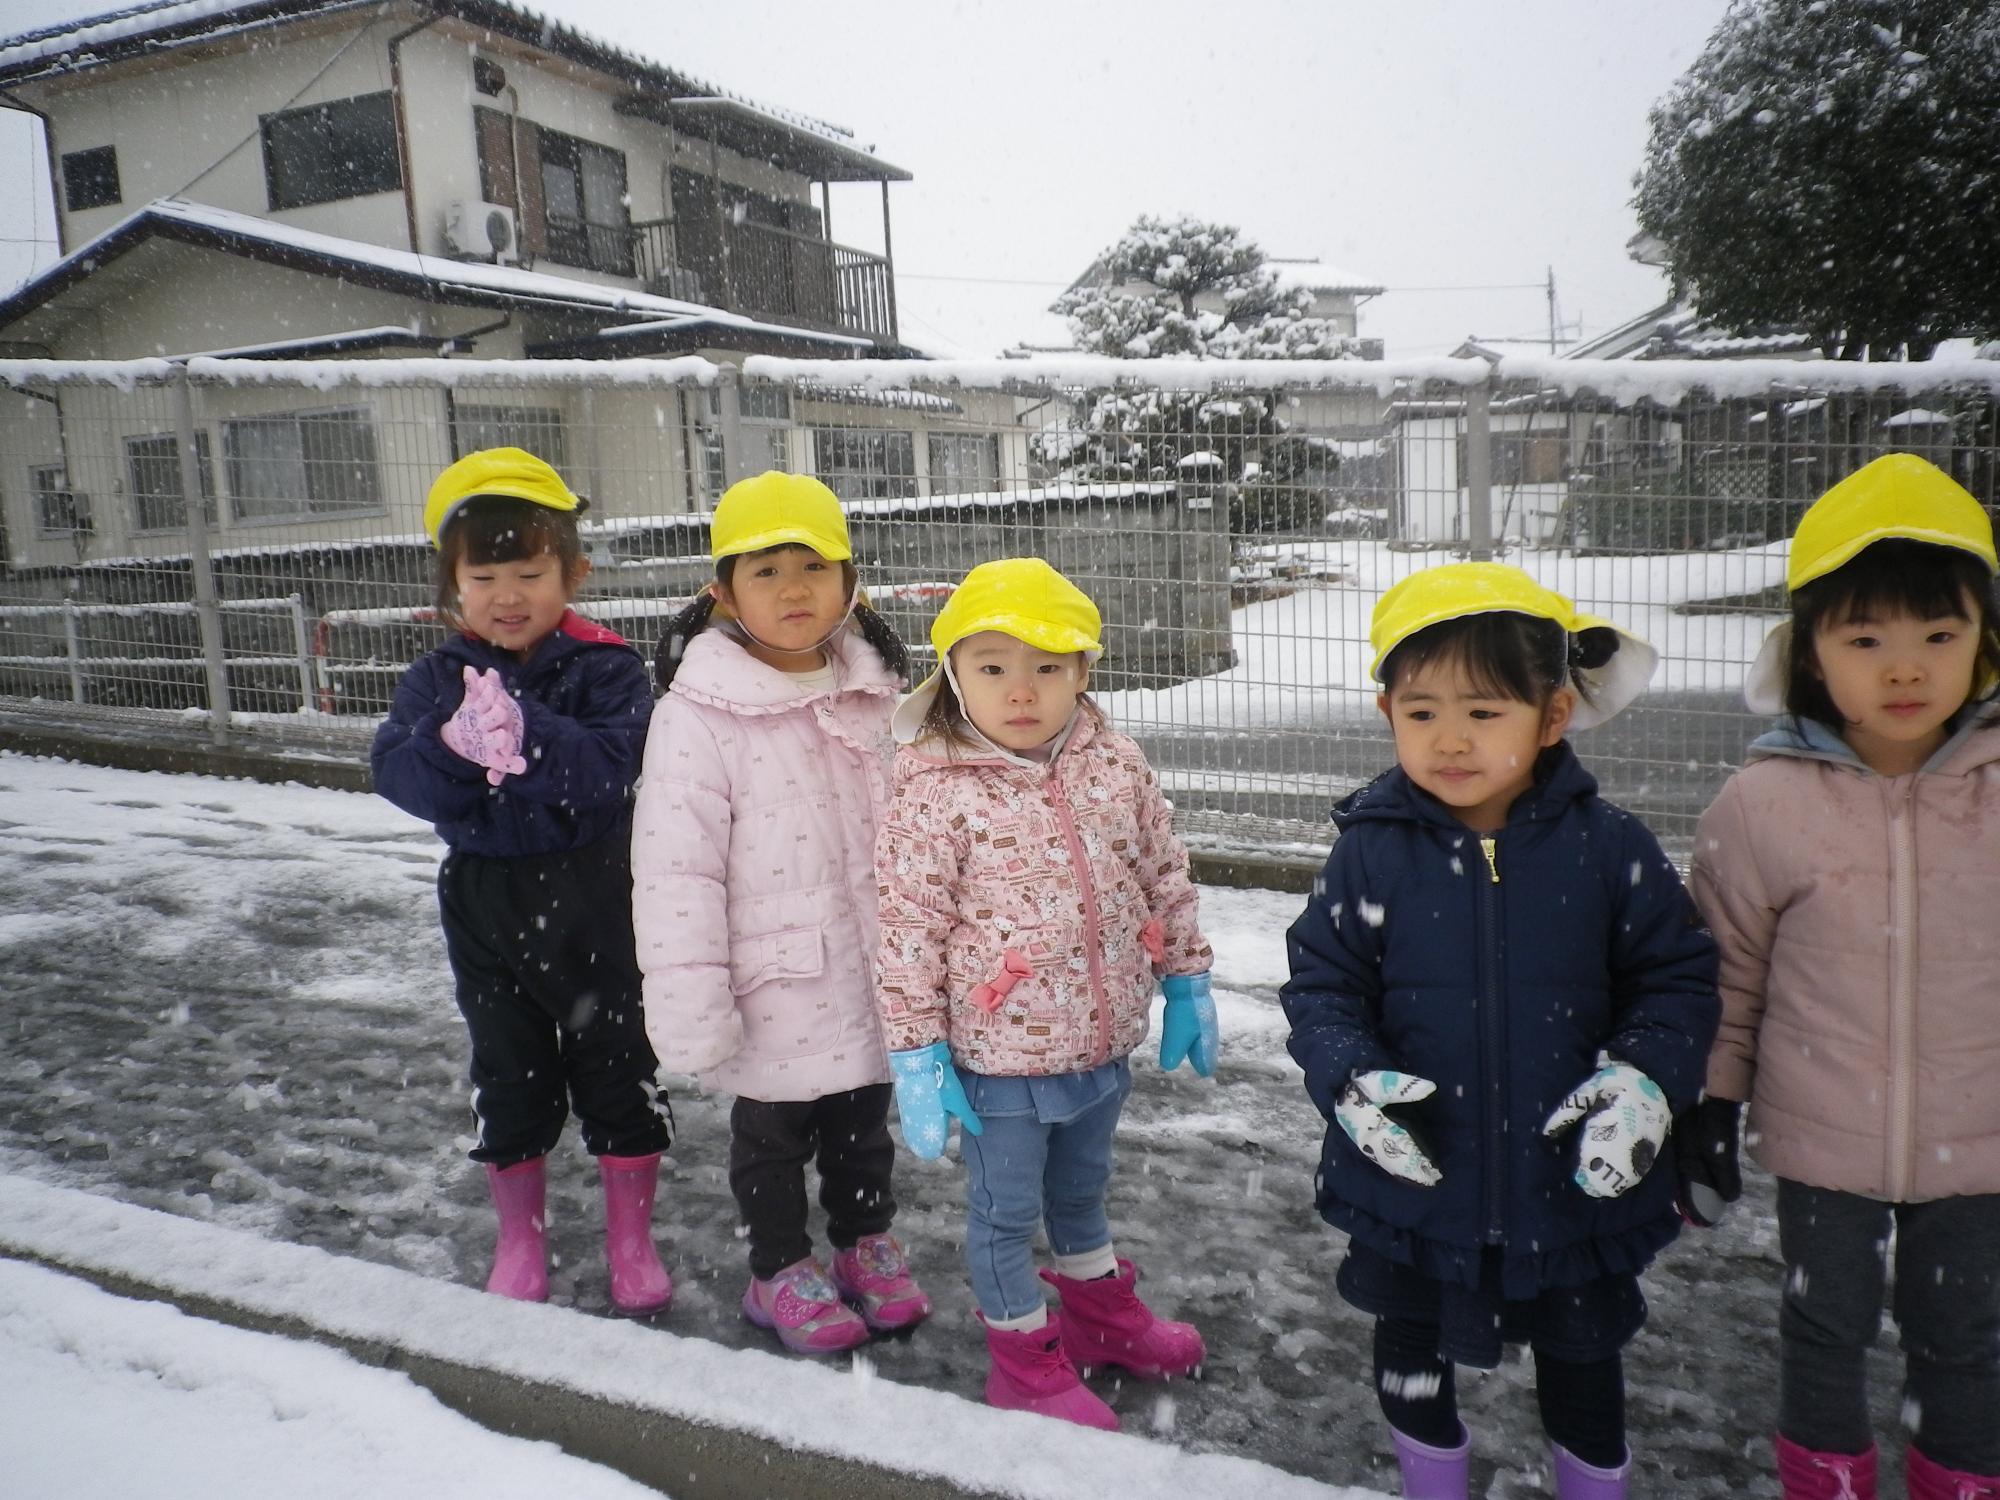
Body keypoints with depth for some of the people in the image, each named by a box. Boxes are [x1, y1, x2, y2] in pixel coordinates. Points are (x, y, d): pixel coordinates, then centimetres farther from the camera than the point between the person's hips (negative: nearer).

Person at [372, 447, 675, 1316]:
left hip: (591, 897, -3)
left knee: (617, 1068, 9)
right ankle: (519, 1243, 35)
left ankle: (631, 1241, 28)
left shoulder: (605, 670, -10)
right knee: (507, 1077, 15)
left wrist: (522, 730, -38)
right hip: (484, 901, 3)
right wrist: (453, 743, -32)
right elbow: (397, 774, -12)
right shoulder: (438, 678, 1)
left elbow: (605, 771, -24)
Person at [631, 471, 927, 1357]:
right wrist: (694, 1015, -18)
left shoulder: (872, 695, 0)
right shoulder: (697, 717, -18)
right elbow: (674, 873, -18)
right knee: (772, 1135, 16)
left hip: (870, 983, 5)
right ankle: (780, 1271, 37)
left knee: (864, 1122, 23)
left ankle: (866, 1243, 45)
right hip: (775, 996, -5)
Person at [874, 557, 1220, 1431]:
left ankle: (1100, 1311, 51)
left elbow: (1165, 876, 5)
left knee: (1082, 1189, 28)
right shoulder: (936, 795, -18)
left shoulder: (1115, 766, -5)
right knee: (1005, 1212, 15)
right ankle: (1025, 1356, 37)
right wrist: (917, 1054, -15)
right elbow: (909, 927, -16)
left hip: (1105, 1043, 5)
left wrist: (1187, 983, 8)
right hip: (1000, 1060, -4)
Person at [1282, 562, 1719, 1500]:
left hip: (1575, 1178, 0)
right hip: (1415, 1178, 0)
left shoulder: (1609, 848, -11)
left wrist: (1643, 1081, -17)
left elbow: (1678, 977, -2)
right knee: (1414, 1351, 22)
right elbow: (1321, 982, -6)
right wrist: (1351, 1081, -22)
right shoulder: (1372, 852, -12)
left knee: (1580, 1352, 24)